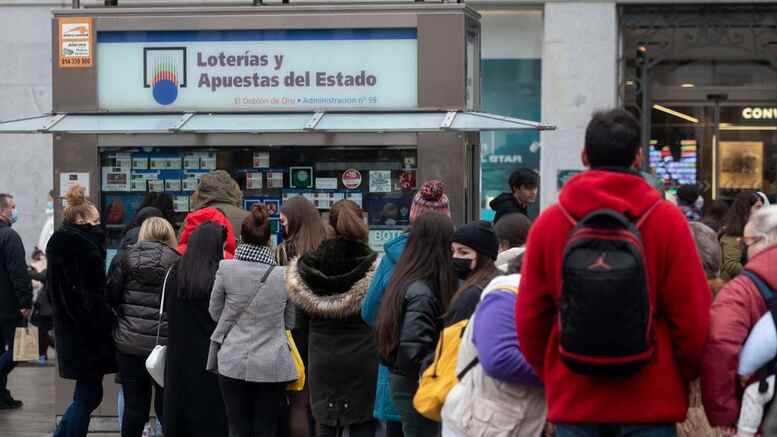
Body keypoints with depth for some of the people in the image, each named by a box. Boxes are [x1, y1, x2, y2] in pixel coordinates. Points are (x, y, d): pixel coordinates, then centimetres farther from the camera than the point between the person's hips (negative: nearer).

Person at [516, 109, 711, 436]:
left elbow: (529, 317, 3)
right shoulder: (667, 220, -6)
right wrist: (683, 377, 13)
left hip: (573, 399, 2)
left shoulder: (548, 222, -1)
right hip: (651, 400, -2)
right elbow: (692, 316, -4)